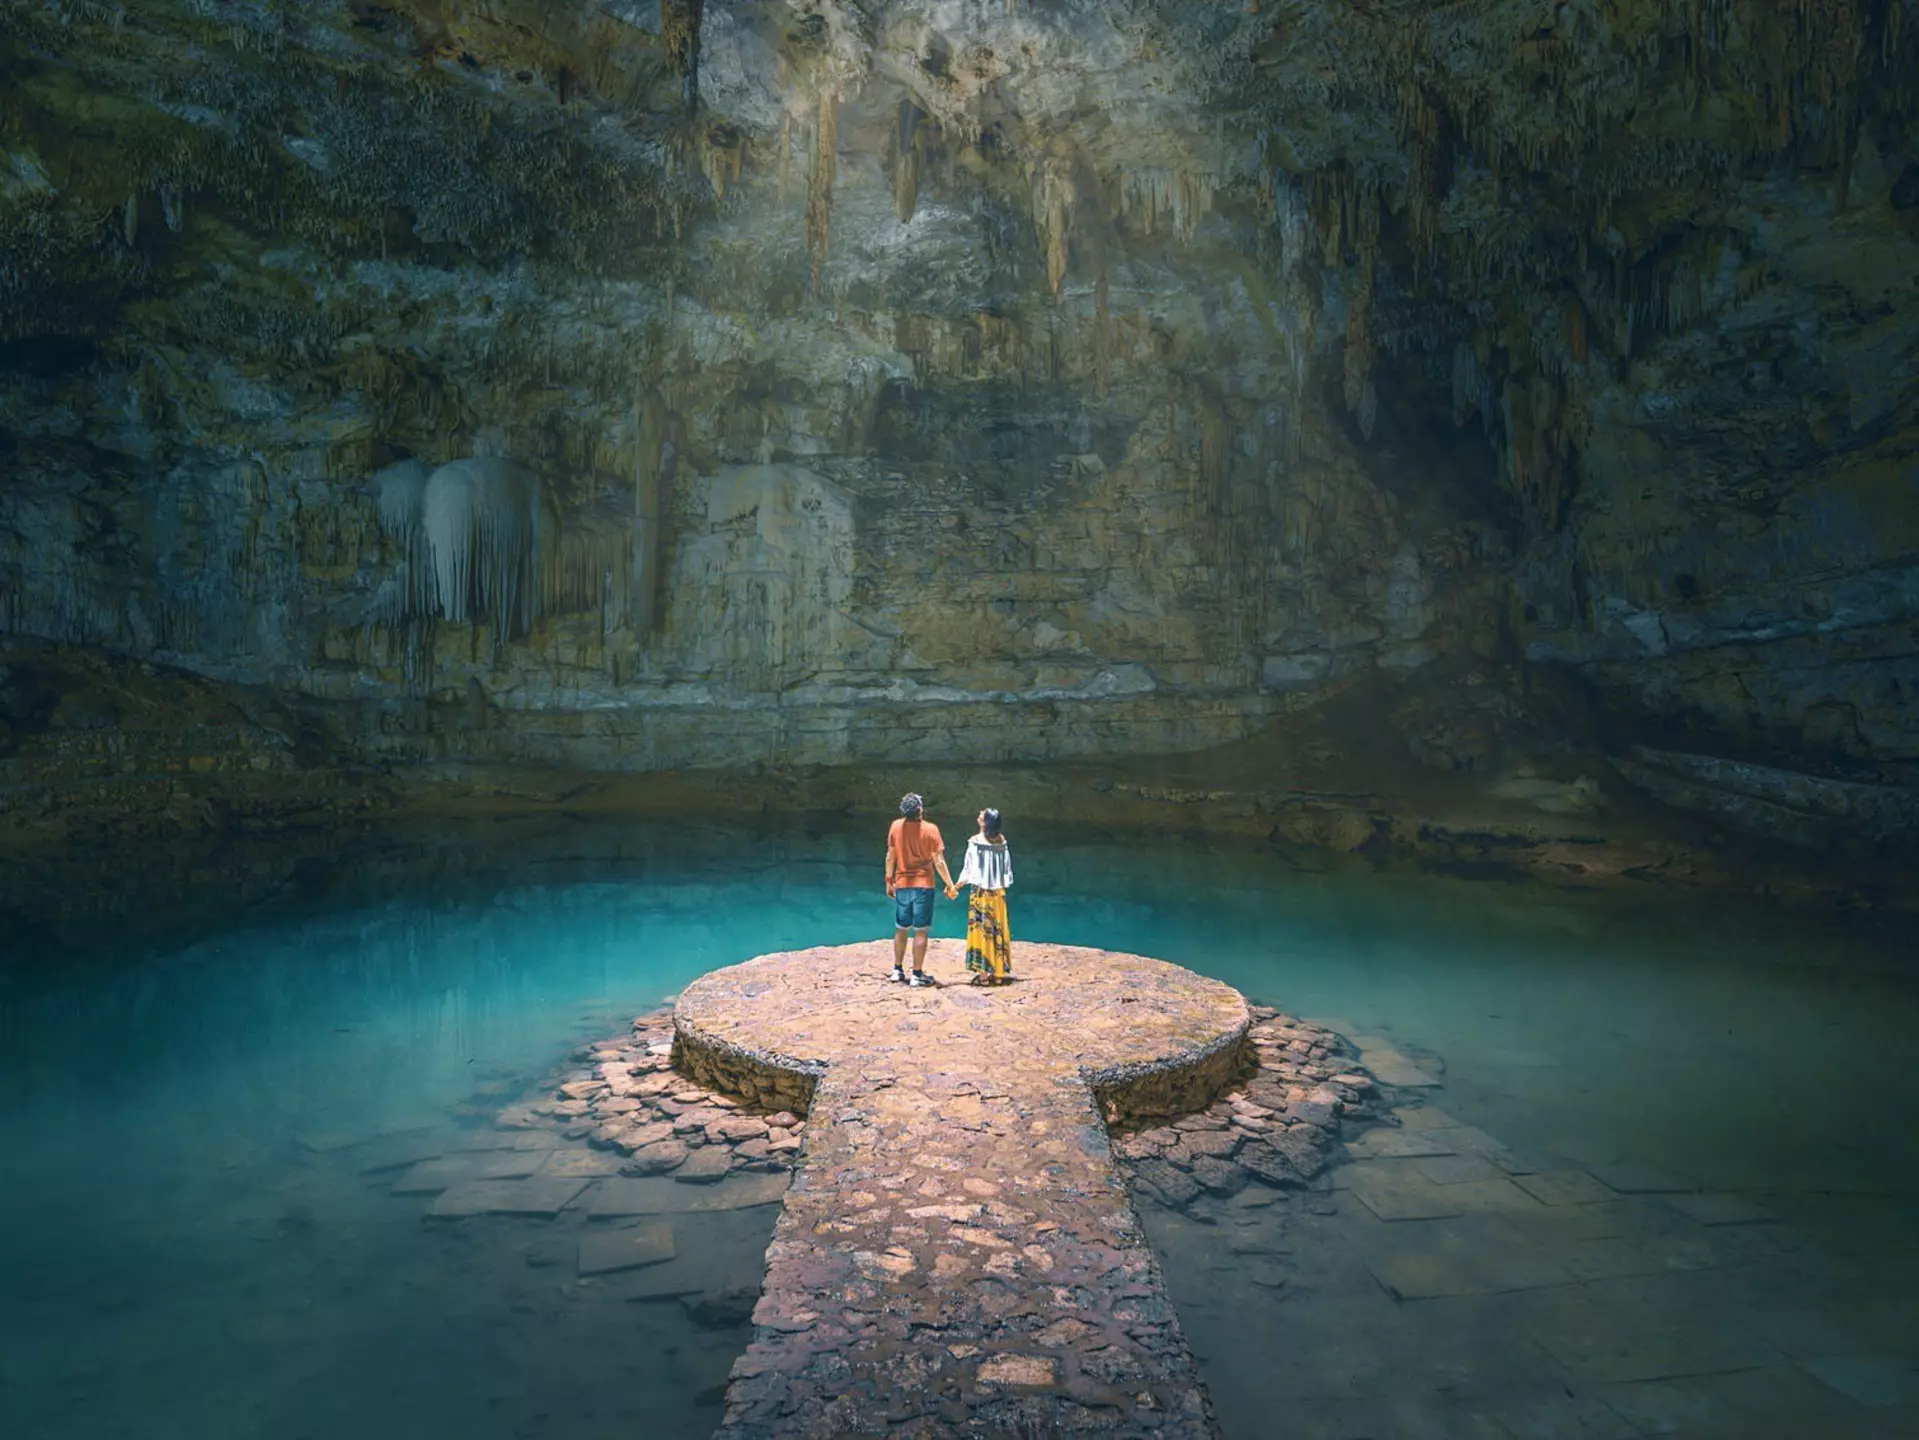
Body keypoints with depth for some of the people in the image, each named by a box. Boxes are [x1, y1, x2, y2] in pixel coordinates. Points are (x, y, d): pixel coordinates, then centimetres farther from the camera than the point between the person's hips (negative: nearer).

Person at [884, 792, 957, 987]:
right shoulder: (930, 829, -11)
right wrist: (950, 885, -1)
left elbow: (890, 857, 5)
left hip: (902, 885, 4)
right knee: (920, 931, 1)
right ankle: (917, 974, 3)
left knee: (901, 929, 16)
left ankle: (898, 969, 23)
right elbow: (939, 862, -10)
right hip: (923, 885, -4)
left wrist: (889, 880, 17)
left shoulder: (896, 826, -2)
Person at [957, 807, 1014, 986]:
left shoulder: (975, 842, -13)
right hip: (998, 892, 4)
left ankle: (983, 973, 4)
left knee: (981, 929, 3)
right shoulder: (1002, 841, -1)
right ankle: (1001, 971, 17)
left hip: (980, 891, -4)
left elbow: (968, 868, -10)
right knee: (998, 930, 12)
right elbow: (1007, 868, 5)